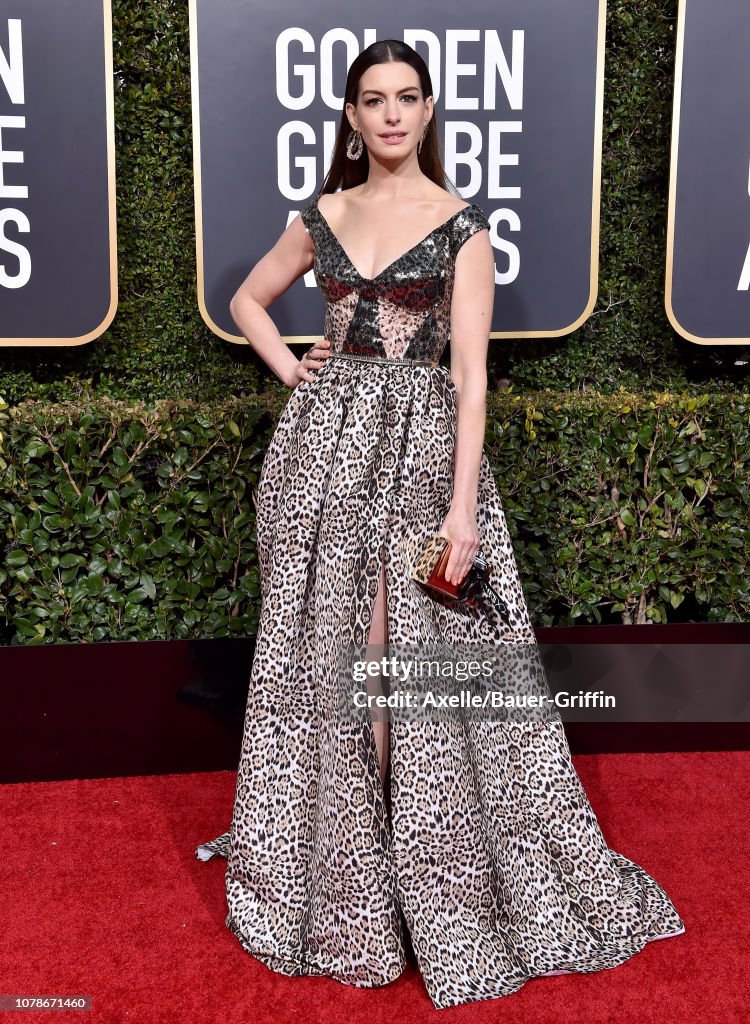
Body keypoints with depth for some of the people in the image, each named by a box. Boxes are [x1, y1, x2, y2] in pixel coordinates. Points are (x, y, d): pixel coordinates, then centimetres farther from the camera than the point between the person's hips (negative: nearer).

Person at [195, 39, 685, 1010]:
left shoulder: (461, 223, -2)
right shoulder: (324, 217, 10)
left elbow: (469, 368, -10)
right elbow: (247, 299, 25)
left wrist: (462, 503, -17)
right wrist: (292, 371, 7)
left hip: (422, 445, -3)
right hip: (325, 440, 4)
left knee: (417, 648, -1)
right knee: (325, 646, 9)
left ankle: (430, 874, 18)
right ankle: (336, 850, 30)